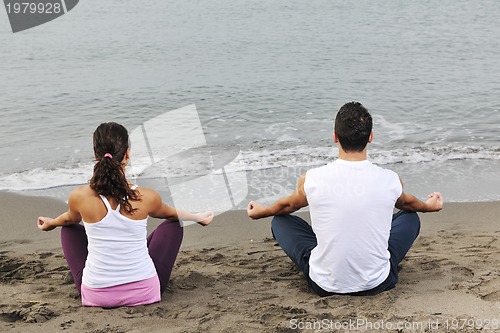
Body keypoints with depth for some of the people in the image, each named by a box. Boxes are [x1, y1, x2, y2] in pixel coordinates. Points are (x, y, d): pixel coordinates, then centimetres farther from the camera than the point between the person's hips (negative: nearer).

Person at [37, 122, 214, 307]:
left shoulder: (80, 197, -15)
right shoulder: (147, 197, -16)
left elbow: (70, 218, 11)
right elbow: (170, 213, 9)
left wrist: (52, 222, 37)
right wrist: (197, 217, 32)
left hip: (97, 296, 1)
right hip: (145, 293, -1)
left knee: (70, 229, 25)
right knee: (172, 225, 22)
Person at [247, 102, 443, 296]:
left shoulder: (312, 180, -15)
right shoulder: (390, 181, -12)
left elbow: (288, 205, 9)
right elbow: (407, 203, 14)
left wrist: (262, 212, 33)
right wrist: (428, 206, 40)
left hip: (324, 285, -1)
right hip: (377, 284, 1)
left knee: (280, 220, 20)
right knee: (410, 217, 24)